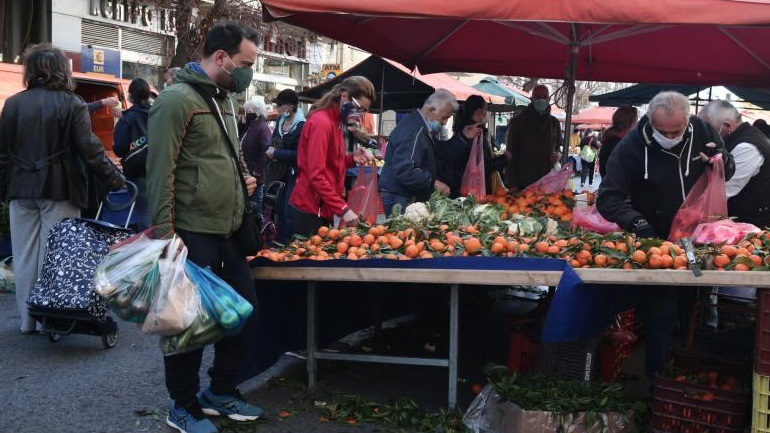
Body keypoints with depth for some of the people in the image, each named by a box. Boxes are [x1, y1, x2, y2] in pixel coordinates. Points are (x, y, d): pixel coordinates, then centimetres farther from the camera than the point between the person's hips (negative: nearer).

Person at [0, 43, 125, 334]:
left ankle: (27, 320, 17)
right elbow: (90, 151, -12)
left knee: (24, 255, 10)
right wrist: (115, 180, -5)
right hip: (59, 190, -3)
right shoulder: (72, 104, -7)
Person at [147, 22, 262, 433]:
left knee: (246, 312, 13)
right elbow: (160, 172, -17)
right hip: (191, 234, -9)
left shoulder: (225, 98, 15)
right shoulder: (177, 99, -12)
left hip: (227, 231, 9)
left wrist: (241, 179, 10)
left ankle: (220, 392, 30)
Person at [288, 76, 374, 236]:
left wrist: (351, 158, 1)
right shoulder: (321, 122, -16)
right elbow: (316, 175, -22)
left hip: (322, 209, 9)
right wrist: (343, 209, -25)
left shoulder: (334, 121, 13)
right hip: (309, 210, -9)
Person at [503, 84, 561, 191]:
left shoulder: (554, 122, 13)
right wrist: (512, 184, -10)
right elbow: (510, 152, -2)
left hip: (548, 181, 3)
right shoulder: (518, 121, 1)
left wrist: (557, 154, 1)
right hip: (524, 181, -3)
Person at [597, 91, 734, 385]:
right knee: (660, 319, -4)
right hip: (657, 241, -4)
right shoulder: (630, 148, -17)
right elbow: (608, 197, -18)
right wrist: (636, 222, -35)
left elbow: (727, 170, 11)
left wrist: (722, 162, -14)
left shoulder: (701, 131, -5)